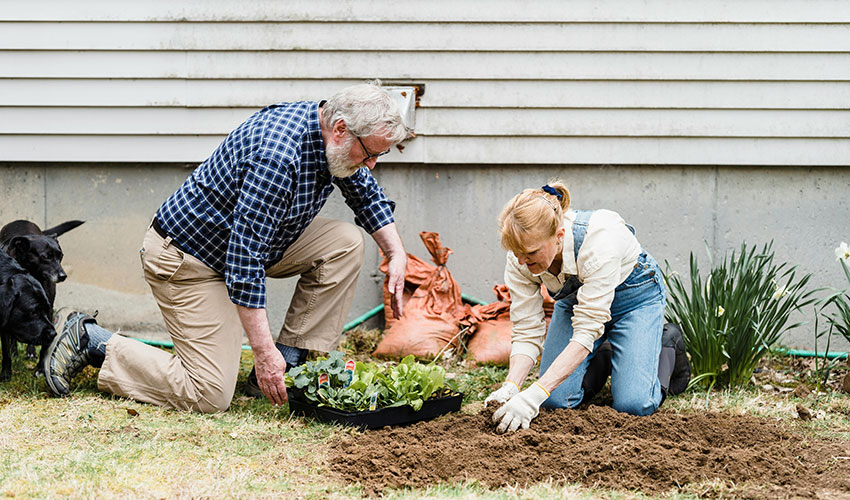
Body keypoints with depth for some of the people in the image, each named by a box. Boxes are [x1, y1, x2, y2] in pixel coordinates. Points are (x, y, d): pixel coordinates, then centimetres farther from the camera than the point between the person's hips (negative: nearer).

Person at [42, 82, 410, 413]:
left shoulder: (332, 137, -5)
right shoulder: (276, 157, -34)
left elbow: (367, 193, 16)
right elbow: (245, 257, -35)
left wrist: (396, 254, 2)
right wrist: (263, 349, -34)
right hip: (186, 256, -10)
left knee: (345, 244, -6)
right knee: (210, 396, -14)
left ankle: (289, 366, 0)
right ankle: (89, 340, -1)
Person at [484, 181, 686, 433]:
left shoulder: (598, 242, -42)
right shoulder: (519, 260, -26)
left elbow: (586, 331, -42)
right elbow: (527, 332, -20)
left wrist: (535, 394, -49)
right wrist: (510, 387, -39)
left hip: (633, 296, -4)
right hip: (574, 298, 4)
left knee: (633, 404, -18)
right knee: (555, 400, -12)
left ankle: (663, 346, 12)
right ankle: (601, 358, 19)